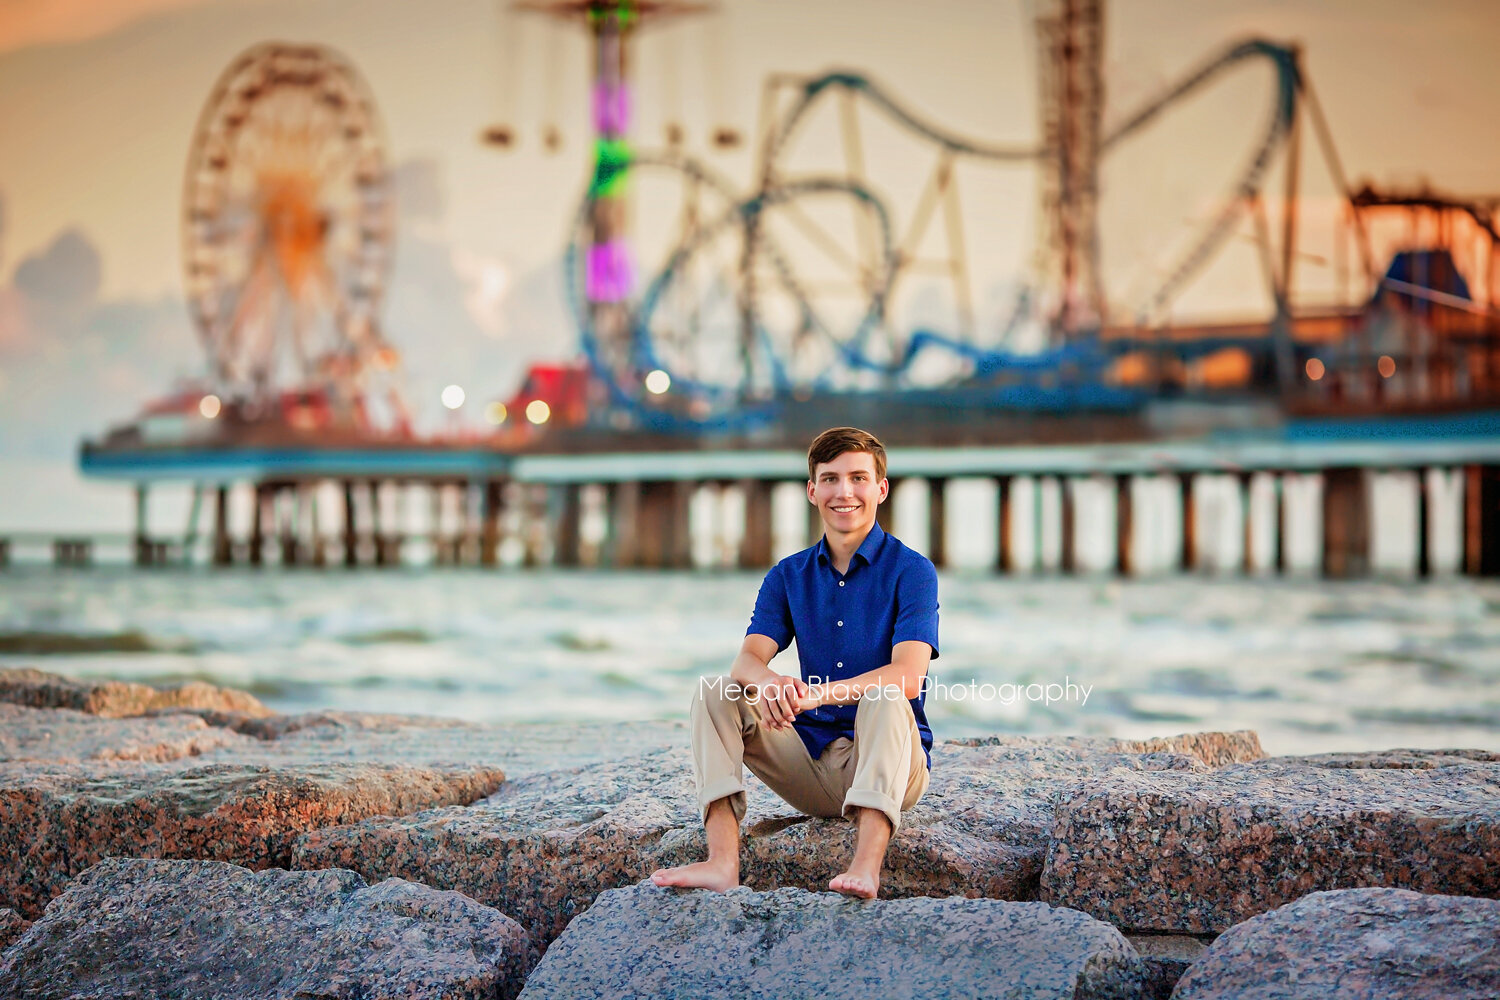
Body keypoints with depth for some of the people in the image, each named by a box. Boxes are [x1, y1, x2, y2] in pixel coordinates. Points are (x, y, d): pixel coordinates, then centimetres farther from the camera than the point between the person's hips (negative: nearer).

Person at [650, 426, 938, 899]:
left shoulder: (911, 571, -6)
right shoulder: (788, 576, 9)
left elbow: (908, 678, -21)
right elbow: (747, 659, -7)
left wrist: (817, 693, -38)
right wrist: (769, 682, -34)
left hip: (889, 765, -4)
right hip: (813, 763, 4)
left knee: (884, 699, -34)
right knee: (715, 692, -12)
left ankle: (867, 866, -53)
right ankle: (723, 862, -31)